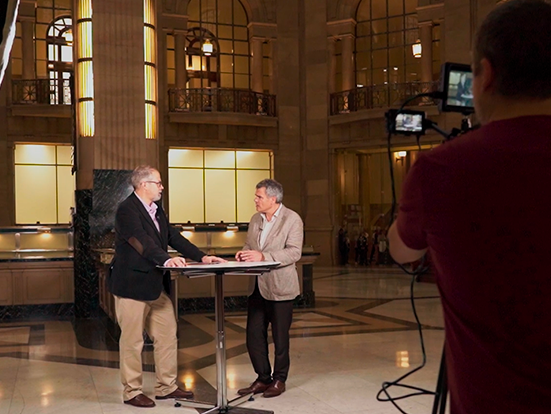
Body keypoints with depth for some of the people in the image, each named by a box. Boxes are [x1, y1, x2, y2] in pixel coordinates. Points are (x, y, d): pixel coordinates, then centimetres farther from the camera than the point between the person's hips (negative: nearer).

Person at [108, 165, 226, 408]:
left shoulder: (156, 209, 12)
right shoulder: (127, 210, -16)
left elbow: (173, 236, 10)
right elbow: (142, 241, -30)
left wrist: (202, 257, 1)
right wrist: (166, 260, -44)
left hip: (157, 285, 9)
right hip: (132, 285, -9)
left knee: (168, 336, 11)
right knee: (132, 341, 3)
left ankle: (166, 387, 22)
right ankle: (132, 392, 16)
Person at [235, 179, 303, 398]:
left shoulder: (292, 219, -10)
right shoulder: (255, 220, 11)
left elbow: (294, 252, -19)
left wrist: (263, 256, -27)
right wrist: (244, 253, -5)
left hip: (279, 287, -6)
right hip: (257, 287, 6)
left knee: (280, 337, 6)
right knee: (254, 335, 9)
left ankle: (279, 380, 22)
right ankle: (263, 378, 24)